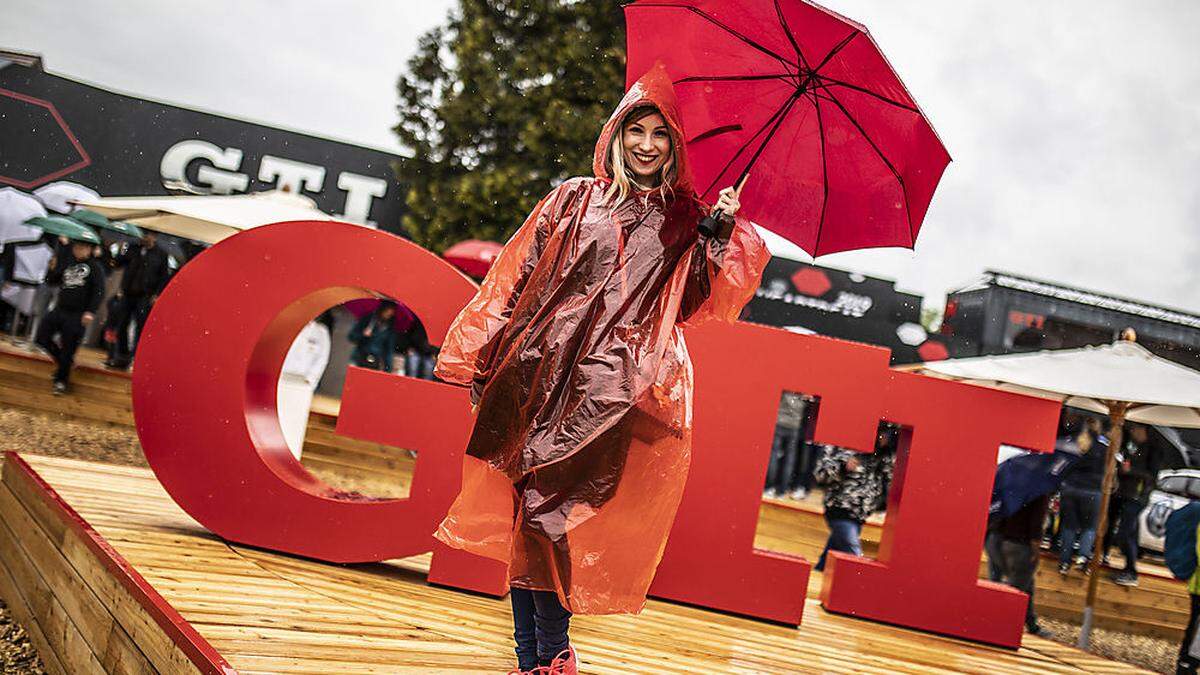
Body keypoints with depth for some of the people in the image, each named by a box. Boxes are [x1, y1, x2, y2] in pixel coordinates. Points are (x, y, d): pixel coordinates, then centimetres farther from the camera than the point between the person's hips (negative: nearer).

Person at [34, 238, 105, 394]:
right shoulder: (66, 264, 12)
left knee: (68, 349, 0)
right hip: (59, 310, 6)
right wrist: (53, 269, -4)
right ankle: (62, 360, 25)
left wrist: (91, 312, -21)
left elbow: (99, 292, -12)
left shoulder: (95, 268, -5)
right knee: (41, 337, 2)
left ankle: (61, 380, 17)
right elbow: (51, 281, 17)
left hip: (78, 316, -6)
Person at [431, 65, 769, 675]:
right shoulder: (574, 200, 12)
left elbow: (707, 303, 4)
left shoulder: (684, 221, 14)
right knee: (530, 512, -3)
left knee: (555, 513, -8)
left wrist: (725, 233, -8)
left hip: (617, 395, -1)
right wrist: (483, 360, 7)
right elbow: (515, 279, 11)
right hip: (541, 376, 1)